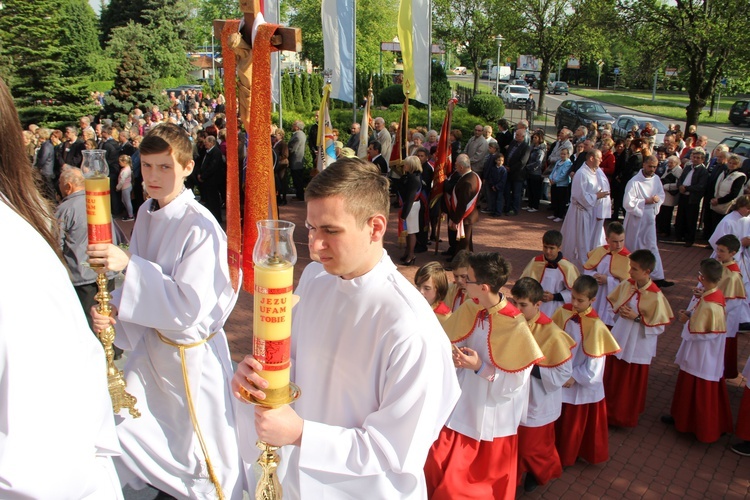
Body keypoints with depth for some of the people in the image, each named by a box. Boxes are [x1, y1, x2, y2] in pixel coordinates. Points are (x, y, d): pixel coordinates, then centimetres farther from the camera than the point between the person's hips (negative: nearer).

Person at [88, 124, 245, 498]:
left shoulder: (200, 228, -22)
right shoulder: (147, 214, 1)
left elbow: (189, 307, -27)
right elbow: (142, 287, 9)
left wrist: (129, 265, -31)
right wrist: (113, 310, -11)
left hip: (192, 354, -7)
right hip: (151, 344, 7)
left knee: (201, 461, 7)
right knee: (119, 440, 17)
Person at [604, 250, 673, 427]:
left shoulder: (656, 296, -21)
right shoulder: (626, 284, -7)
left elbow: (660, 327, -15)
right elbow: (614, 304, 10)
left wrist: (637, 318, -24)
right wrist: (620, 310, -11)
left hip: (638, 345, -5)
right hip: (619, 340, 5)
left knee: (632, 384, 13)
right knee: (612, 379, 18)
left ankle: (626, 417, 33)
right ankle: (609, 411, 38)